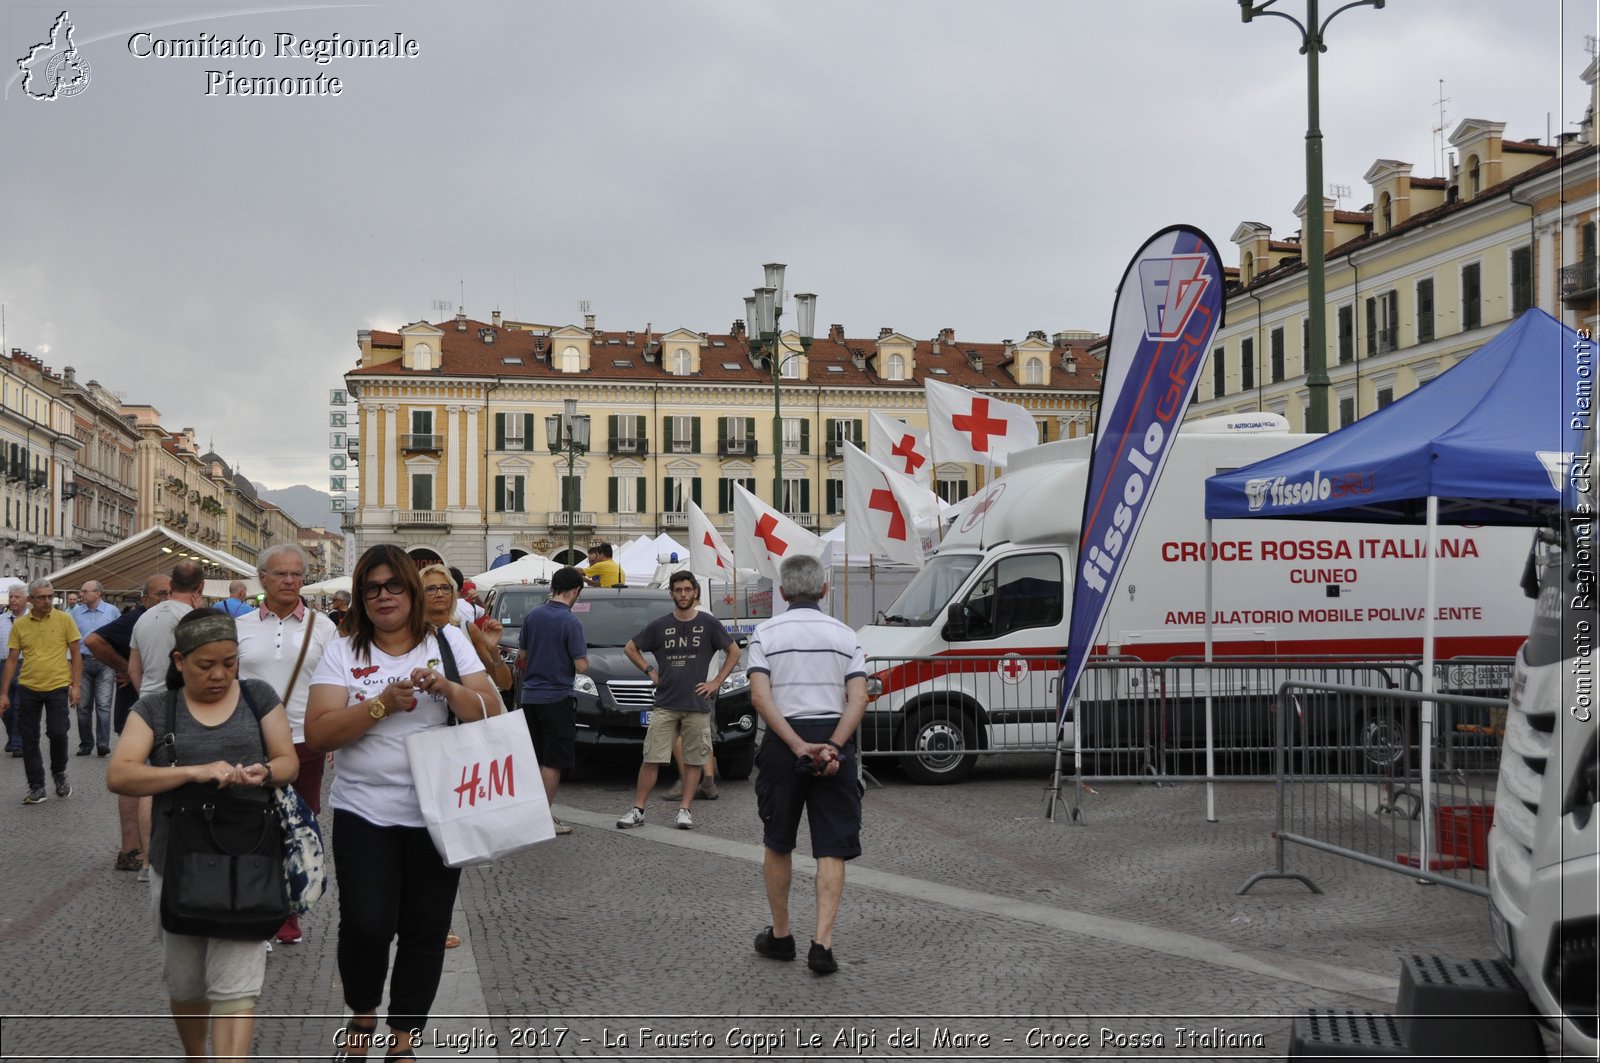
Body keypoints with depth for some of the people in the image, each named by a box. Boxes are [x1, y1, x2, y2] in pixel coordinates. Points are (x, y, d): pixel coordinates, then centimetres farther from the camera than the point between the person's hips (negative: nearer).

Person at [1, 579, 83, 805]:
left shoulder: (64, 620, -3)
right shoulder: (19, 625, 2)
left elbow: (76, 654, 1)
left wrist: (76, 685, -5)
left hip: (57, 687, -2)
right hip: (28, 689, 2)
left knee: (57, 733, -9)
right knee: (29, 739, 5)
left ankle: (60, 773, 20)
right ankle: (36, 787, 16)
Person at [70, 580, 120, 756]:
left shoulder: (112, 611, 4)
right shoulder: (75, 612, 9)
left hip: (105, 663, -3)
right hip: (83, 661, 3)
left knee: (103, 705, -10)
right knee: (83, 706, 5)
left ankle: (103, 743, -14)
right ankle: (85, 744, 13)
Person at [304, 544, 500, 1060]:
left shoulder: (448, 642, 6)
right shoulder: (342, 653, 3)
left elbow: (490, 713, 1)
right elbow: (318, 732, -7)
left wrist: (447, 688, -17)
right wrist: (382, 705, -19)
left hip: (436, 813, 1)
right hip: (364, 812, -1)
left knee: (425, 932, 5)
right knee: (366, 924, -10)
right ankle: (362, 1016, 19)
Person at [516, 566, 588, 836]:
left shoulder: (532, 616, 3)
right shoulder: (570, 622, -15)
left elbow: (522, 655, 11)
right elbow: (581, 666, -17)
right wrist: (583, 658, 4)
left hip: (529, 697, 6)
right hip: (557, 698, -6)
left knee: (533, 759, 15)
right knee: (552, 762, 1)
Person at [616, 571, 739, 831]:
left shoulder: (708, 624, 2)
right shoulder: (659, 625, 6)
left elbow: (733, 652, 7)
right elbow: (630, 648, 17)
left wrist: (716, 682, 0)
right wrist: (649, 671, 6)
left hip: (697, 705, 0)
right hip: (664, 704, 1)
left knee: (693, 760, 2)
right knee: (651, 759, -2)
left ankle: (685, 810, 9)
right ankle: (637, 810, 3)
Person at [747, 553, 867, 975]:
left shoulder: (767, 633, 2)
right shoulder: (844, 634, 7)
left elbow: (760, 696, -11)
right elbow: (858, 698, -6)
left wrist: (799, 746, -14)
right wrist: (832, 746, -12)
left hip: (783, 741, -1)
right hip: (834, 736, 1)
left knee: (777, 844, 15)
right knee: (832, 849, 3)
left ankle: (780, 935, 24)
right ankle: (822, 942, -8)